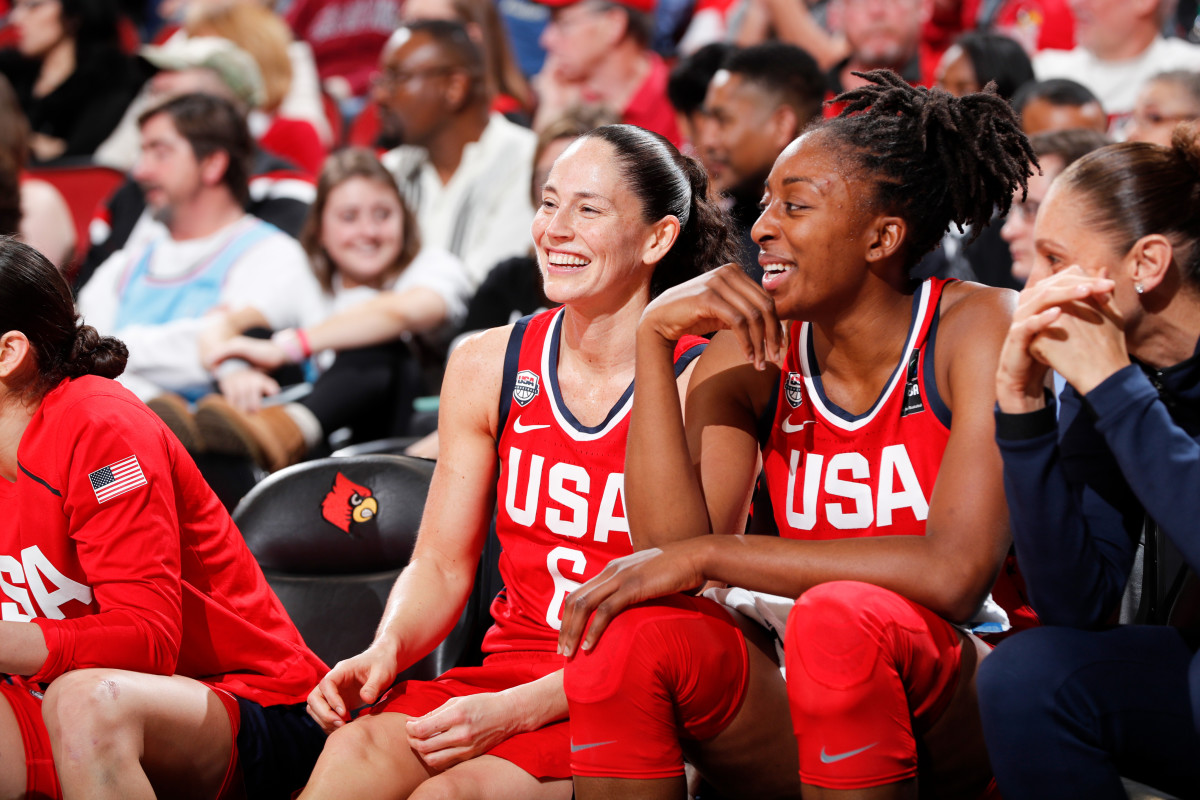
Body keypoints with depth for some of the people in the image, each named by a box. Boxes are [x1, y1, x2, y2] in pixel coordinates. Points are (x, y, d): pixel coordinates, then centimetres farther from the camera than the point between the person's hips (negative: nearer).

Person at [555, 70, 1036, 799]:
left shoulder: (976, 328, -8)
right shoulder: (750, 351, 4)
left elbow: (955, 573, -20)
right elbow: (672, 542, -9)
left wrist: (701, 556, -19)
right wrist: (654, 335, -14)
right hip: (803, 732, 3)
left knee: (837, 619, -34)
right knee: (628, 633, -24)